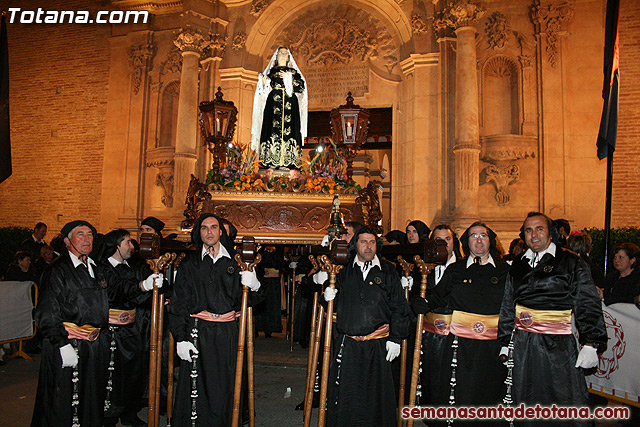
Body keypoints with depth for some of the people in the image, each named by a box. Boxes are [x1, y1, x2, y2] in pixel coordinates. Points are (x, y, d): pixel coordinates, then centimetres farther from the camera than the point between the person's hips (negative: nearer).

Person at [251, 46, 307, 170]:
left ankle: (287, 162, -13)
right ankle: (271, 161, -14)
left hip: (290, 104, 0)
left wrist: (289, 78, -5)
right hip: (274, 103, 0)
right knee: (273, 128, -11)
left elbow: (302, 87, 5)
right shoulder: (271, 71, 20)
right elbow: (265, 90, 14)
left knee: (288, 130, -10)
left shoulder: (293, 71, 19)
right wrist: (265, 82, -6)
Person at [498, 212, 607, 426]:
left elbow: (588, 305, -3)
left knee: (567, 404, -2)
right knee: (525, 403, 11)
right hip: (522, 346, 4)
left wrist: (591, 344, -11)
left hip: (558, 344, -4)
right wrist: (505, 342, 14)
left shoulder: (571, 263, 1)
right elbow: (507, 307, 16)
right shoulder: (518, 266, 13)